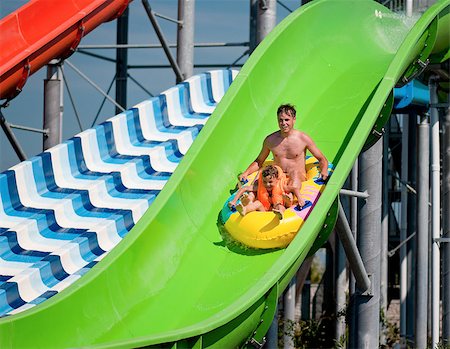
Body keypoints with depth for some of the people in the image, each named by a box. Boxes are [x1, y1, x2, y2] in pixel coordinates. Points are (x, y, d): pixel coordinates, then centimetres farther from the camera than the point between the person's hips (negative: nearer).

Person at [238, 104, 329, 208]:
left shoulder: (303, 139, 0)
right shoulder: (270, 140, 8)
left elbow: (322, 159, 8)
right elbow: (259, 161, 22)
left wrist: (324, 172, -14)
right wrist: (246, 173, 4)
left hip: (299, 177, -2)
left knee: (295, 172, -36)